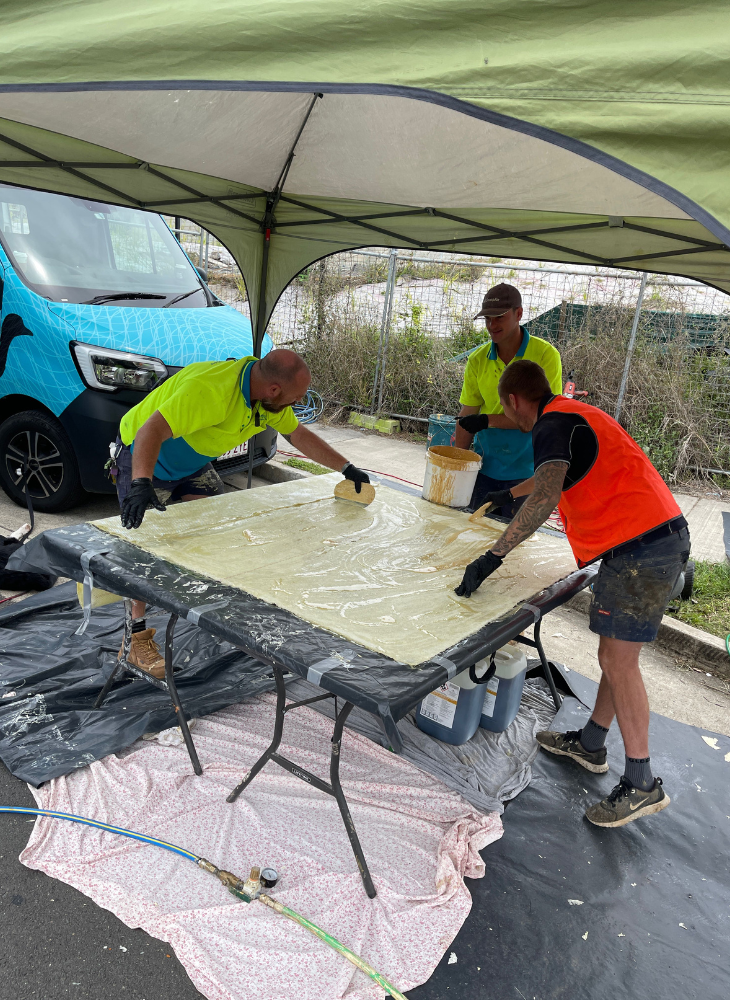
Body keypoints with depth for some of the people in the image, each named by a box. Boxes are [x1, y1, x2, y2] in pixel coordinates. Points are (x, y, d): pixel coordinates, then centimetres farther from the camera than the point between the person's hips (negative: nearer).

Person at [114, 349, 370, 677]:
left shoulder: (270, 397, -11)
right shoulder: (210, 390, -39)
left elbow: (299, 434, 3)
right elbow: (151, 431, -45)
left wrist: (347, 468, 0)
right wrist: (141, 485, -61)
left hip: (193, 463, 8)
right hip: (144, 457, -7)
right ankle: (138, 641, 1)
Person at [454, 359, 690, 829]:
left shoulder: (553, 425, -11)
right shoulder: (575, 414, 20)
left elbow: (547, 497, -29)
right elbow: (558, 474, 39)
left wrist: (493, 556, -29)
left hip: (641, 545, -10)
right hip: (662, 534, 10)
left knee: (618, 659, -6)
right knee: (618, 650, 16)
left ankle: (642, 784, 3)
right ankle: (591, 744, 28)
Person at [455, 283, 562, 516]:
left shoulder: (545, 355, -8)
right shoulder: (477, 360, 2)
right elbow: (467, 417, 3)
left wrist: (489, 420, -18)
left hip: (524, 470, -3)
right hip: (485, 466, 3)